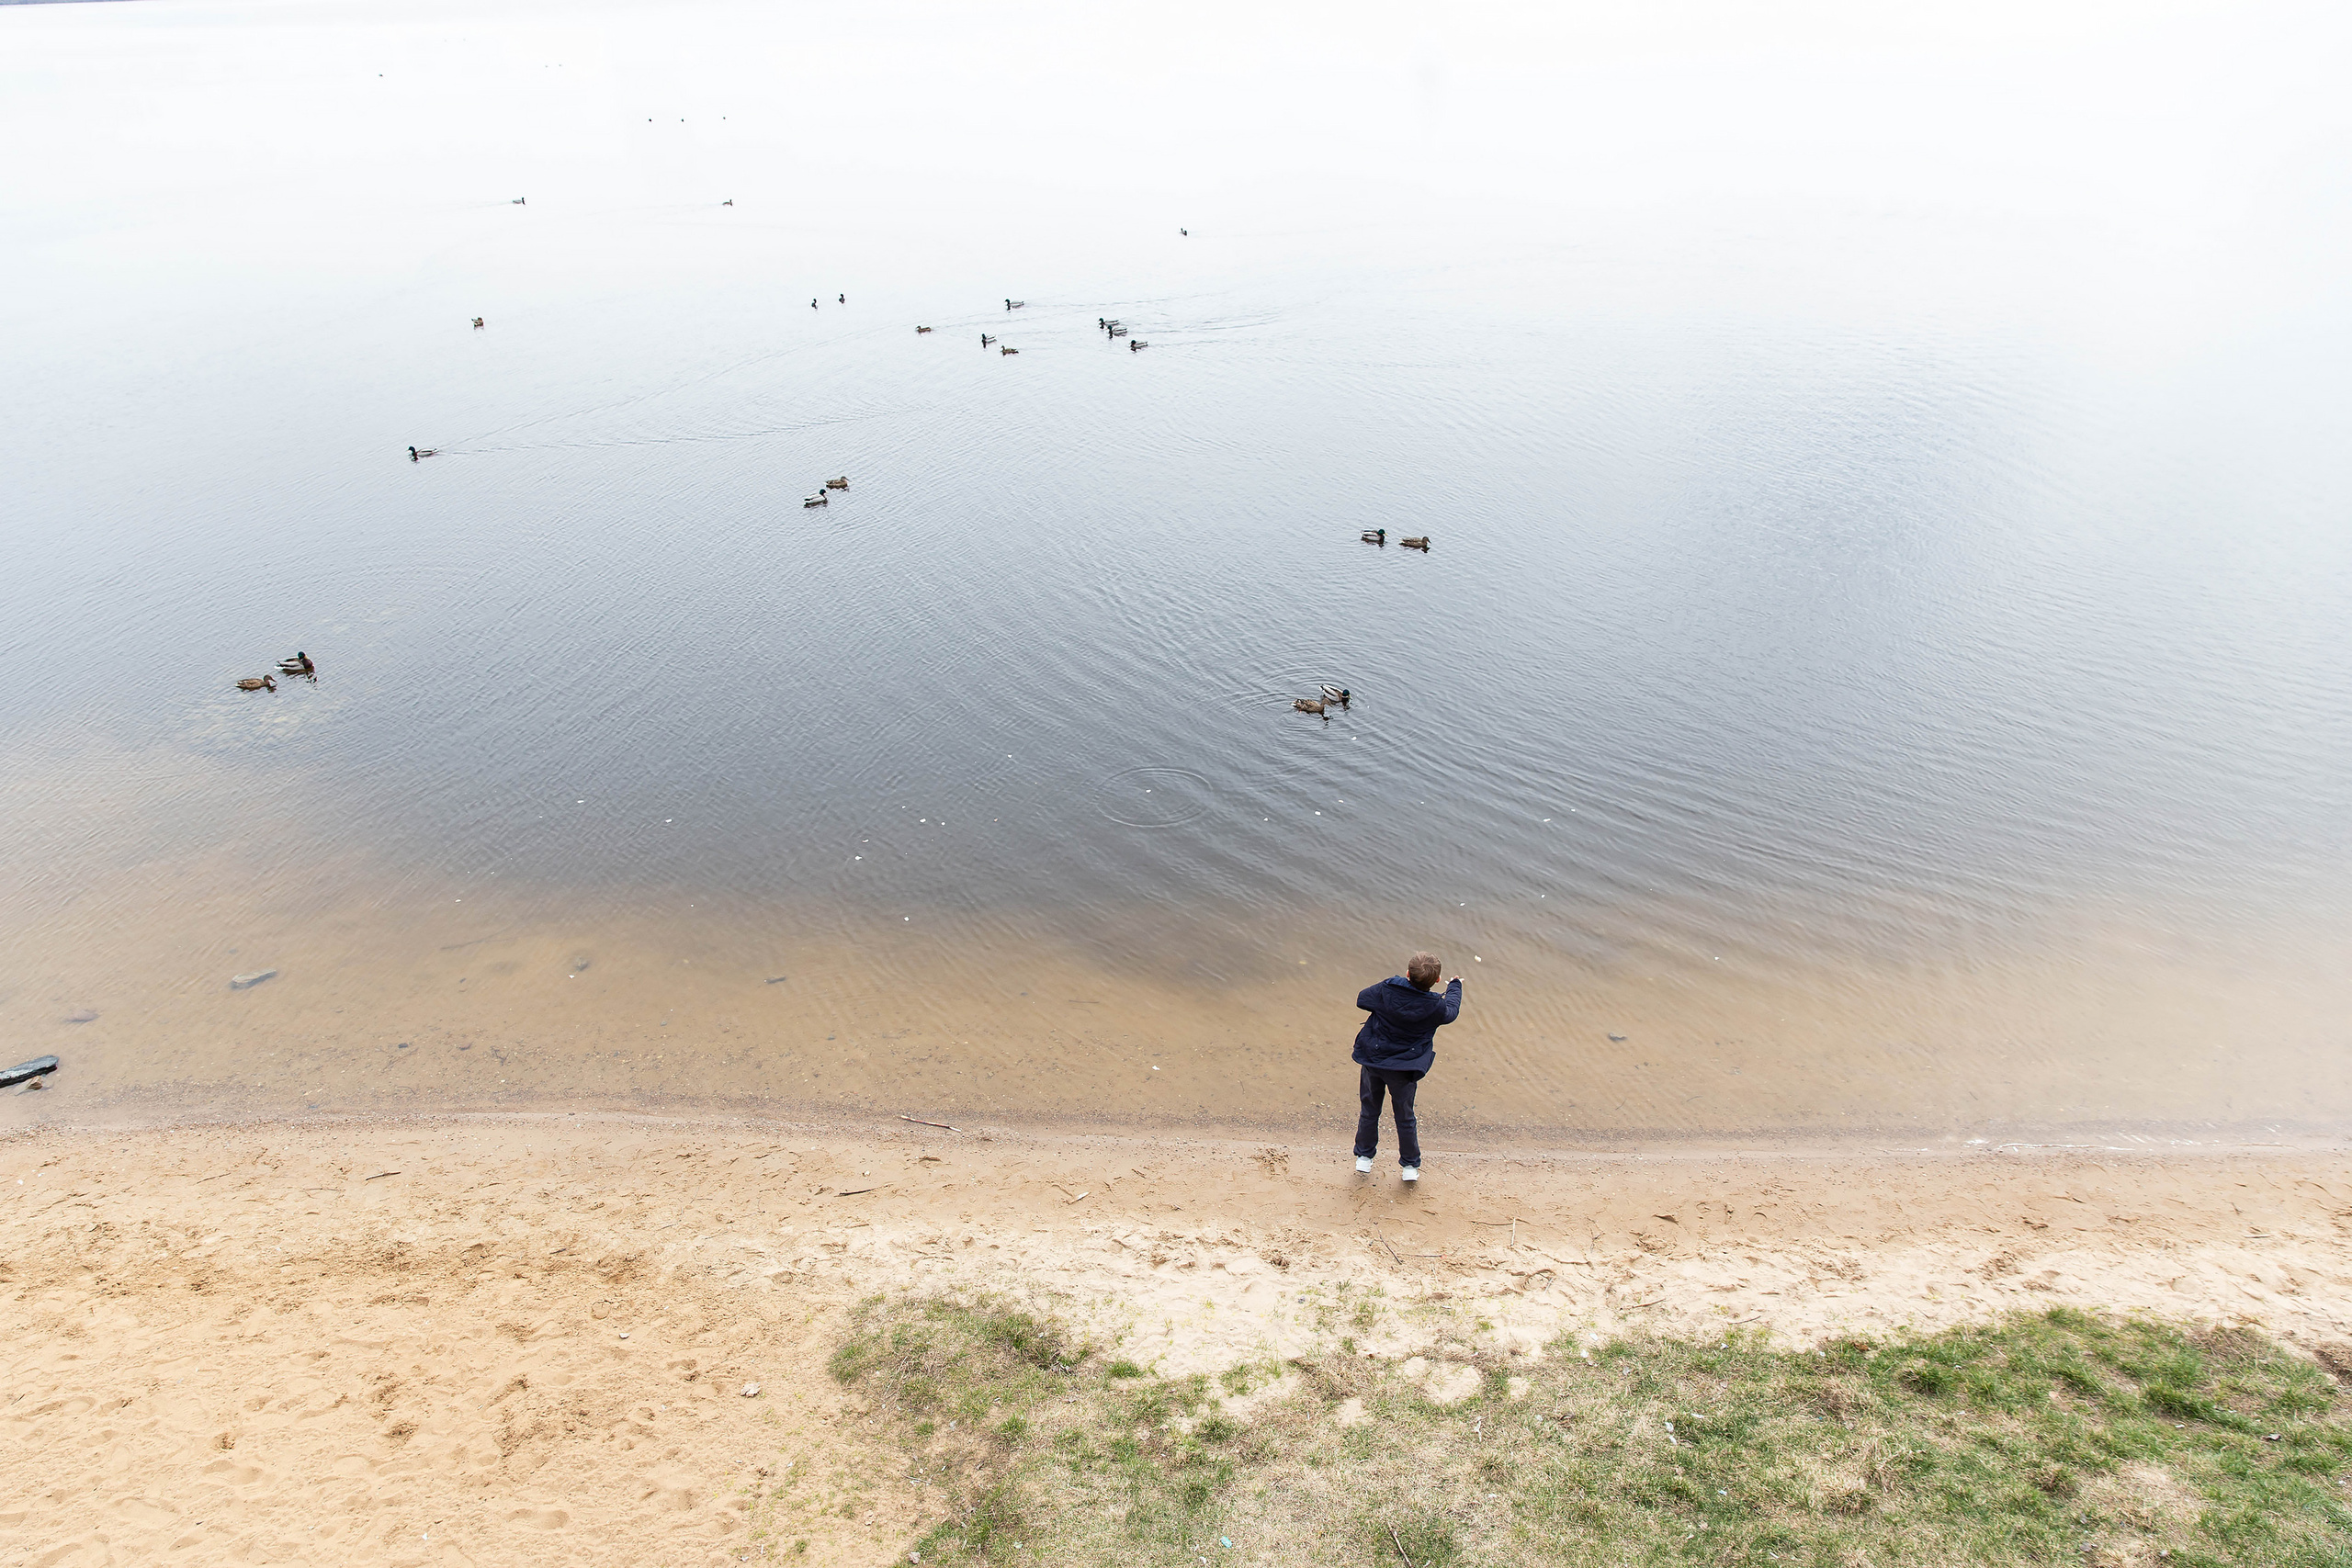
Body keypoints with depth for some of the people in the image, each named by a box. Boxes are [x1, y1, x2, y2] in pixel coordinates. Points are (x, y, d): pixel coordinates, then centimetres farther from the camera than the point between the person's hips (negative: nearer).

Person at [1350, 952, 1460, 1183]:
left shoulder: (1387, 989, -18)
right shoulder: (1435, 1006, -18)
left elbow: (1361, 999, 0)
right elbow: (1452, 1012, 7)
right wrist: (1455, 986, 26)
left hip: (1372, 1061, 1)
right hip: (1404, 1069, -1)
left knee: (1369, 1111, 20)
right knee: (1405, 1118, 18)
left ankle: (1364, 1157, 34)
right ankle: (1410, 1166, 30)